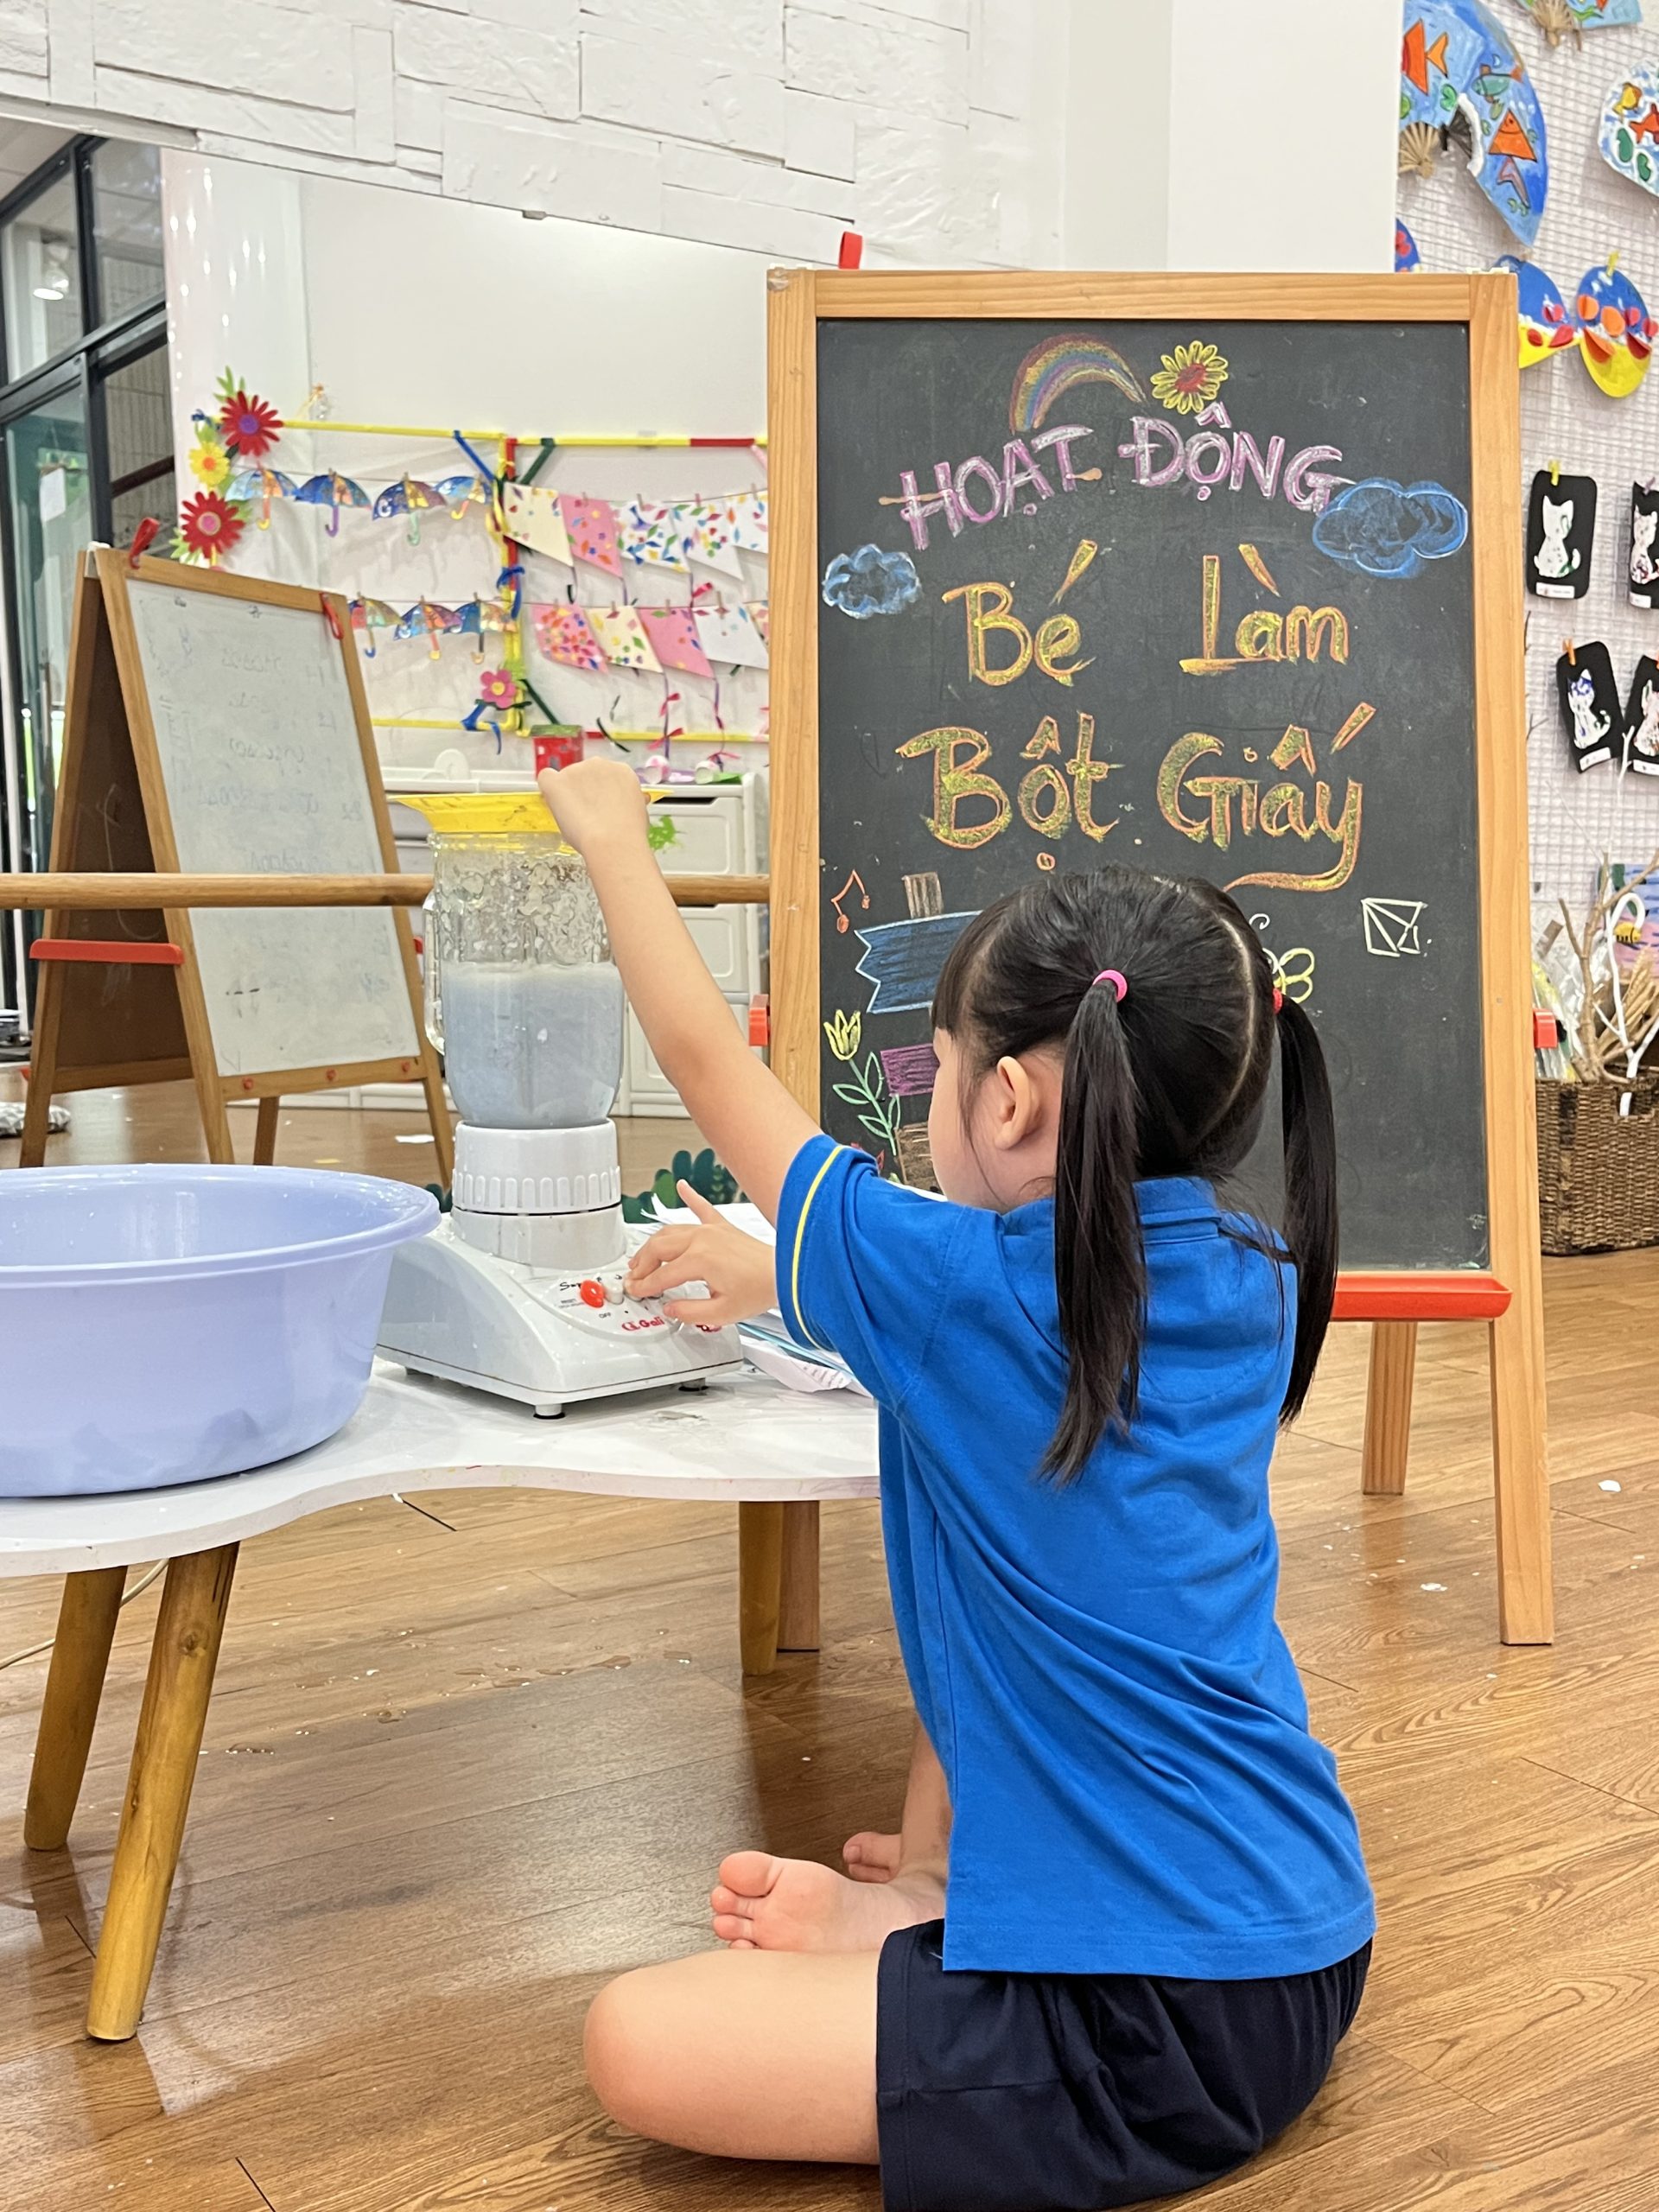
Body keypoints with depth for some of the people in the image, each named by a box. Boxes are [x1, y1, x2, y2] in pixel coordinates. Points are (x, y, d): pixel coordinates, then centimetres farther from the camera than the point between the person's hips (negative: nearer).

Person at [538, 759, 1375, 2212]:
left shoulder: (952, 1288, -18)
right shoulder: (1250, 1288, 0)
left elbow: (706, 1064, -3)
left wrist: (611, 835, 12)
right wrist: (784, 1275, 30)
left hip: (1164, 2034, -8)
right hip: (1313, 1943, 8)